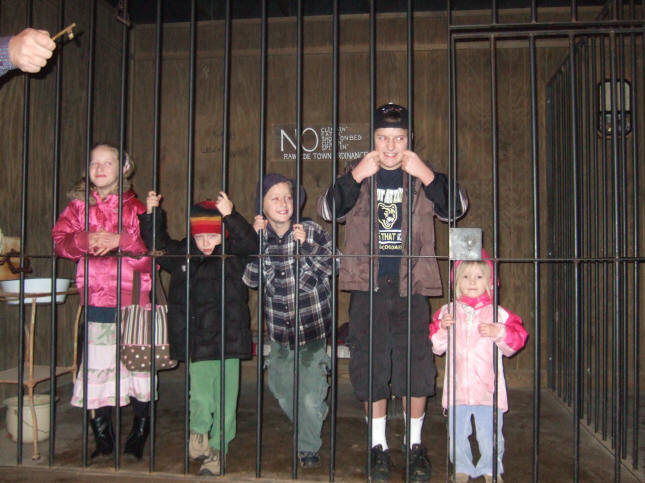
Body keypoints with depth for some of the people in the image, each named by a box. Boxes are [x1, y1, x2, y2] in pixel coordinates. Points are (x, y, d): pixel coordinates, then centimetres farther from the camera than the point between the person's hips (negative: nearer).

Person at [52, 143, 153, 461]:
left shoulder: (135, 206, 5)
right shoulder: (79, 205, 11)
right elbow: (60, 241, 1)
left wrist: (121, 239, -20)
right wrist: (85, 239, -19)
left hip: (133, 297, -1)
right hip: (97, 300, 2)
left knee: (138, 362, 2)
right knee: (96, 366, 2)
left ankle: (138, 437, 19)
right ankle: (103, 440, 18)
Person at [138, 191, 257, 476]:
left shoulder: (234, 256, 1)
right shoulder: (181, 255, 8)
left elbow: (250, 244, -15)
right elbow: (157, 244, 13)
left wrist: (230, 215, -26)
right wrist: (151, 214, 1)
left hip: (228, 341, 0)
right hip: (197, 343, 1)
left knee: (225, 401, 7)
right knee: (201, 397, -4)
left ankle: (216, 450, 21)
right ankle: (199, 432, 23)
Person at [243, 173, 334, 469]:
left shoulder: (311, 231, -9)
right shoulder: (260, 236, -1)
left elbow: (330, 268, -12)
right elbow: (251, 279, -9)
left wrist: (307, 245, -24)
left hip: (312, 327, -3)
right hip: (279, 330, 4)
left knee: (311, 395, -3)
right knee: (281, 389, 16)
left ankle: (308, 447, 22)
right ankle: (306, 430, 45)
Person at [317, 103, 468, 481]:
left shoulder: (423, 176, 7)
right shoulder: (357, 176, 7)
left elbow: (456, 208, -5)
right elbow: (328, 210, -6)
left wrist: (426, 175, -16)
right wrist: (356, 176, -18)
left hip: (411, 287, 0)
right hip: (367, 287, 0)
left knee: (416, 368, 3)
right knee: (371, 369, 7)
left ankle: (415, 445, 25)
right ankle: (379, 445, 25)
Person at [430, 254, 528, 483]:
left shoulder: (497, 313, 2)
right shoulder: (447, 311, 5)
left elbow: (516, 340, -1)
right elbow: (436, 347, 4)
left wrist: (498, 332, -17)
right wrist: (442, 329, -14)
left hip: (488, 388, -1)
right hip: (458, 387, 1)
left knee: (490, 433, 5)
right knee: (457, 432, 8)